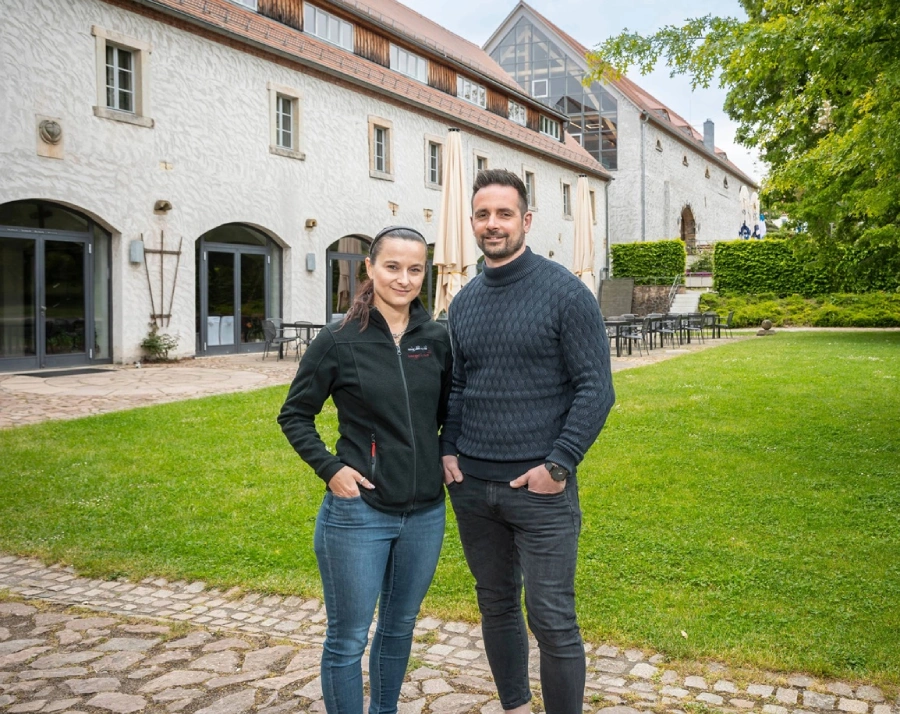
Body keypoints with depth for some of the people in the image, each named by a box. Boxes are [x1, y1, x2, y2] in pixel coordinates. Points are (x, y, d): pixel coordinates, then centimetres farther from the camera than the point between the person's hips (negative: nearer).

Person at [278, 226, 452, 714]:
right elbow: (294, 415, 0)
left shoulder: (436, 339, 0)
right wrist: (330, 469, -10)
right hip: (359, 512, -4)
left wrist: (449, 457, 3)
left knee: (400, 626, 20)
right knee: (348, 638, 7)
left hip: (425, 511, 4)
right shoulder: (339, 341, -9)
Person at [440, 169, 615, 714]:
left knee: (553, 621, 0)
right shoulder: (464, 302, 9)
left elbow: (596, 388, -10)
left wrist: (558, 465, -15)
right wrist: (448, 450, 3)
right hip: (471, 486, 6)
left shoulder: (565, 292, -7)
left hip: (540, 487, -5)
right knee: (496, 607, 16)